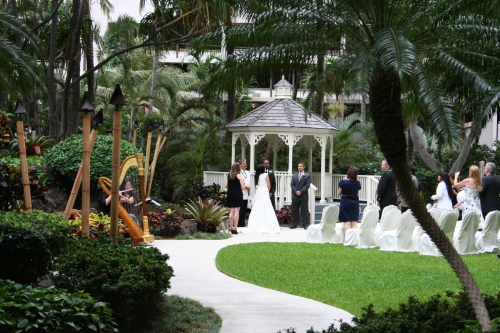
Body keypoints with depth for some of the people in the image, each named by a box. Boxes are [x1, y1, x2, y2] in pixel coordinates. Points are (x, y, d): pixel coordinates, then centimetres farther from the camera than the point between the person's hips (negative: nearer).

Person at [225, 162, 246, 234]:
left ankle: (231, 227, 10)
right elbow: (242, 187, -12)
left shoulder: (229, 175, 4)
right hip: (238, 195, -4)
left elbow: (226, 185, 8)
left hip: (230, 195, 4)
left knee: (231, 211, 9)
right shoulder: (239, 175, -9)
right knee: (236, 211, -2)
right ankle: (235, 227, -6)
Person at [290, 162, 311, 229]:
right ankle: (293, 224, 10)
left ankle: (305, 224, 0)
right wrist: (296, 191, -10)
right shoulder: (294, 176, 15)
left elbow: (307, 185, -6)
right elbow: (292, 184, 7)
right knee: (294, 211, 5)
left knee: (304, 211, -1)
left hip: (304, 196, -3)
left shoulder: (307, 175, 2)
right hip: (295, 196, 3)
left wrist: (300, 191, -15)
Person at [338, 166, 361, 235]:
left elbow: (339, 193, -5)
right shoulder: (358, 183, -7)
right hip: (355, 202, 3)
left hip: (345, 202, -3)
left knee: (347, 222, 0)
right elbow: (357, 192, 7)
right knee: (354, 222, 8)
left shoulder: (343, 182, -14)